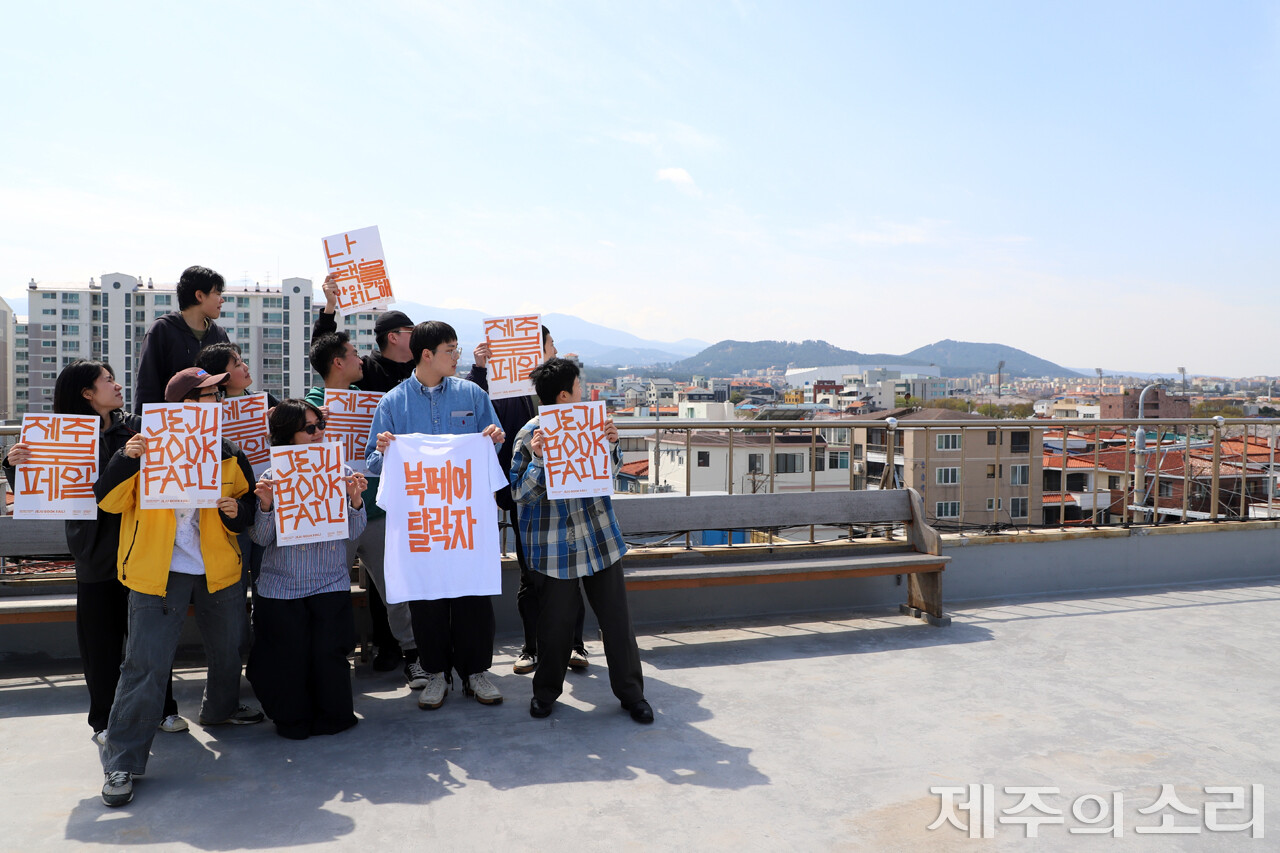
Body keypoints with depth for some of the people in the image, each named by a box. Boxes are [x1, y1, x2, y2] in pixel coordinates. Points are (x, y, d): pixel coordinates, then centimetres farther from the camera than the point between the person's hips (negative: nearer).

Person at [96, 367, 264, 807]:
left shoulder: (228, 454, 3)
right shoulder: (148, 446, -7)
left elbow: (246, 503, 13)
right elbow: (108, 500, -9)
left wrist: (237, 512, -9)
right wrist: (126, 458, -23)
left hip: (220, 572, 5)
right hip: (159, 573, -4)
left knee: (227, 649, 20)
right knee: (145, 664, -7)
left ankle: (222, 708, 47)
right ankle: (122, 760, 4)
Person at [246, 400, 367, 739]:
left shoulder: (340, 472, 2)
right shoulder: (271, 477, 0)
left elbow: (353, 531, 1)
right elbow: (263, 538, -1)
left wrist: (355, 499, -15)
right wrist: (266, 505, -17)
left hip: (331, 581, 0)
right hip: (281, 585, 0)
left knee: (330, 652, -3)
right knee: (289, 657, 5)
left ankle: (333, 717, 20)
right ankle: (293, 720, 28)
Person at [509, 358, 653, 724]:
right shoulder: (529, 436, -9)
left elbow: (610, 470, 15)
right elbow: (520, 494, -8)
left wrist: (611, 443, -6)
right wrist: (539, 459, -23)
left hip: (600, 537, 4)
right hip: (555, 544, -3)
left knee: (616, 617, 6)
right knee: (555, 621, 7)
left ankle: (631, 692, 21)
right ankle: (546, 690, 30)